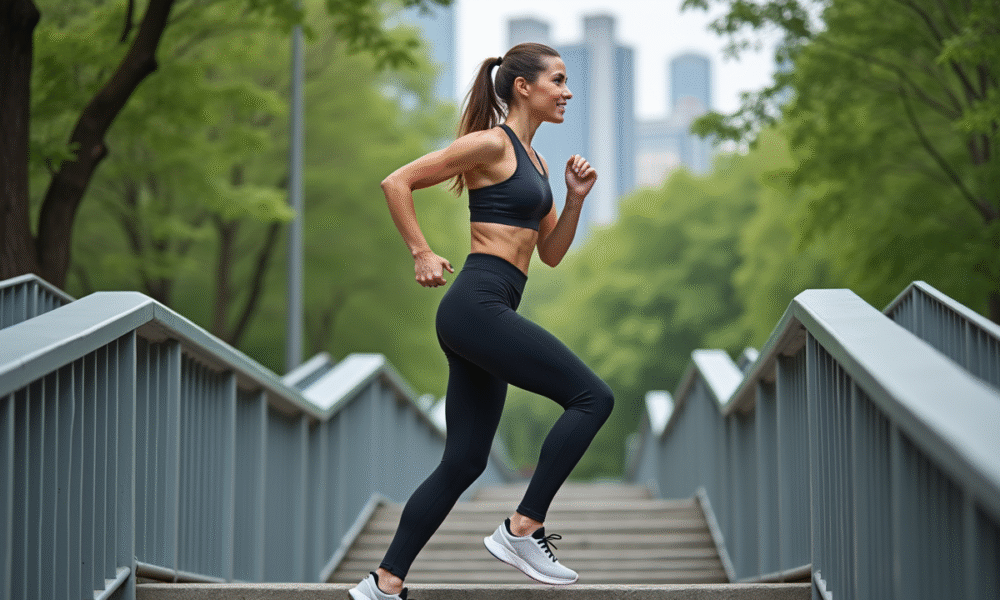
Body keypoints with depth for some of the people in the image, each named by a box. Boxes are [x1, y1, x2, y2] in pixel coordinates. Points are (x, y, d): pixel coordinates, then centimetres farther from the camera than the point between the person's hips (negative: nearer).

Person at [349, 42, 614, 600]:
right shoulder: (492, 143, -6)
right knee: (593, 396, -13)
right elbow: (397, 182, -8)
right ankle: (523, 529, -9)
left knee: (463, 463, 8)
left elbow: (551, 253, 23)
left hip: (486, 316, 10)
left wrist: (575, 198, 9)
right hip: (477, 306, -10)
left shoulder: (534, 161, 21)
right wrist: (423, 253, -9)